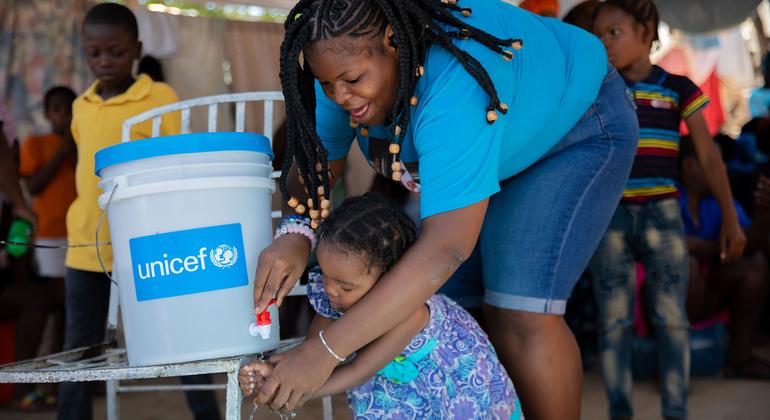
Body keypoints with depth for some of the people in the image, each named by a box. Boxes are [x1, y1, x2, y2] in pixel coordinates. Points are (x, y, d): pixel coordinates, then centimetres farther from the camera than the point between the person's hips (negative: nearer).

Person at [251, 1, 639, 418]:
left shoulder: (455, 85, -42)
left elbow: (447, 246, -48)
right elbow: (314, 164, -12)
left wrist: (325, 350, -51)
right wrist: (295, 234, -36)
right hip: (491, 153, 7)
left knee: (519, 315, -20)